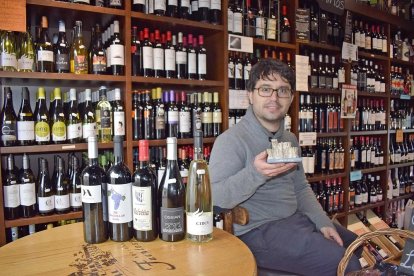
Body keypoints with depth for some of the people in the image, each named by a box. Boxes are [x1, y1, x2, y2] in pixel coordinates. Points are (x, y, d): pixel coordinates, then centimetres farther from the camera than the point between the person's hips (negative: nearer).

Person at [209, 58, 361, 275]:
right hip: (258, 231, -8)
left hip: (298, 218, 9)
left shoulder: (290, 139, 12)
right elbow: (213, 199, -24)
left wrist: (323, 223, 5)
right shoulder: (231, 140, -15)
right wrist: (255, 174, -37)